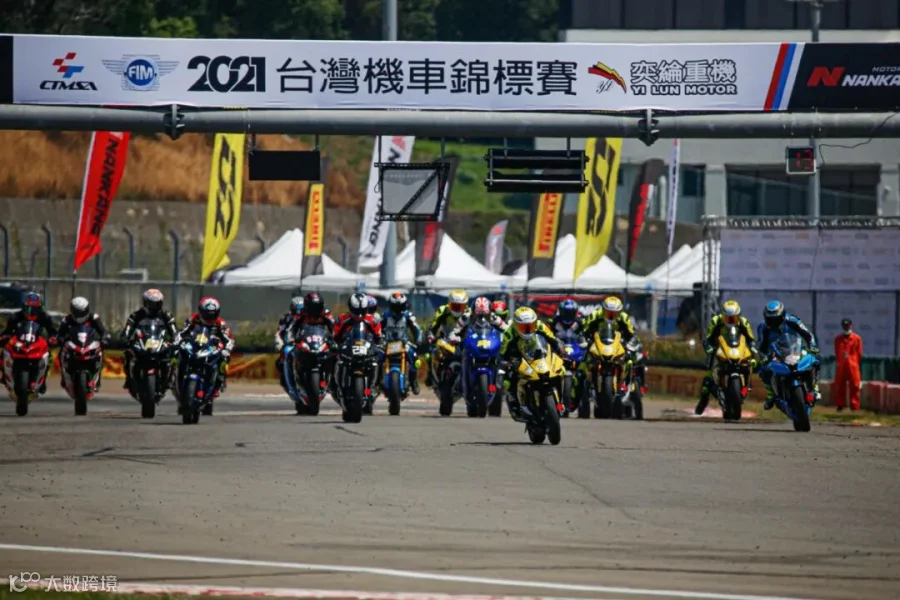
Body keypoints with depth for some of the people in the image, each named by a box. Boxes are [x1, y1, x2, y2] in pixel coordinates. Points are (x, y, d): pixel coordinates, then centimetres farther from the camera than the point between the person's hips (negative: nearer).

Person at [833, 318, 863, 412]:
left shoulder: (857, 338, 3)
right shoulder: (838, 338, 10)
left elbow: (859, 354, 6)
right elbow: (837, 353, 14)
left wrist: (858, 364, 4)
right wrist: (838, 362, 9)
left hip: (853, 366, -2)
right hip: (841, 366, 2)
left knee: (854, 386, -4)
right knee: (839, 386, 4)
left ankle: (854, 406, -2)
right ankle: (840, 405, 11)